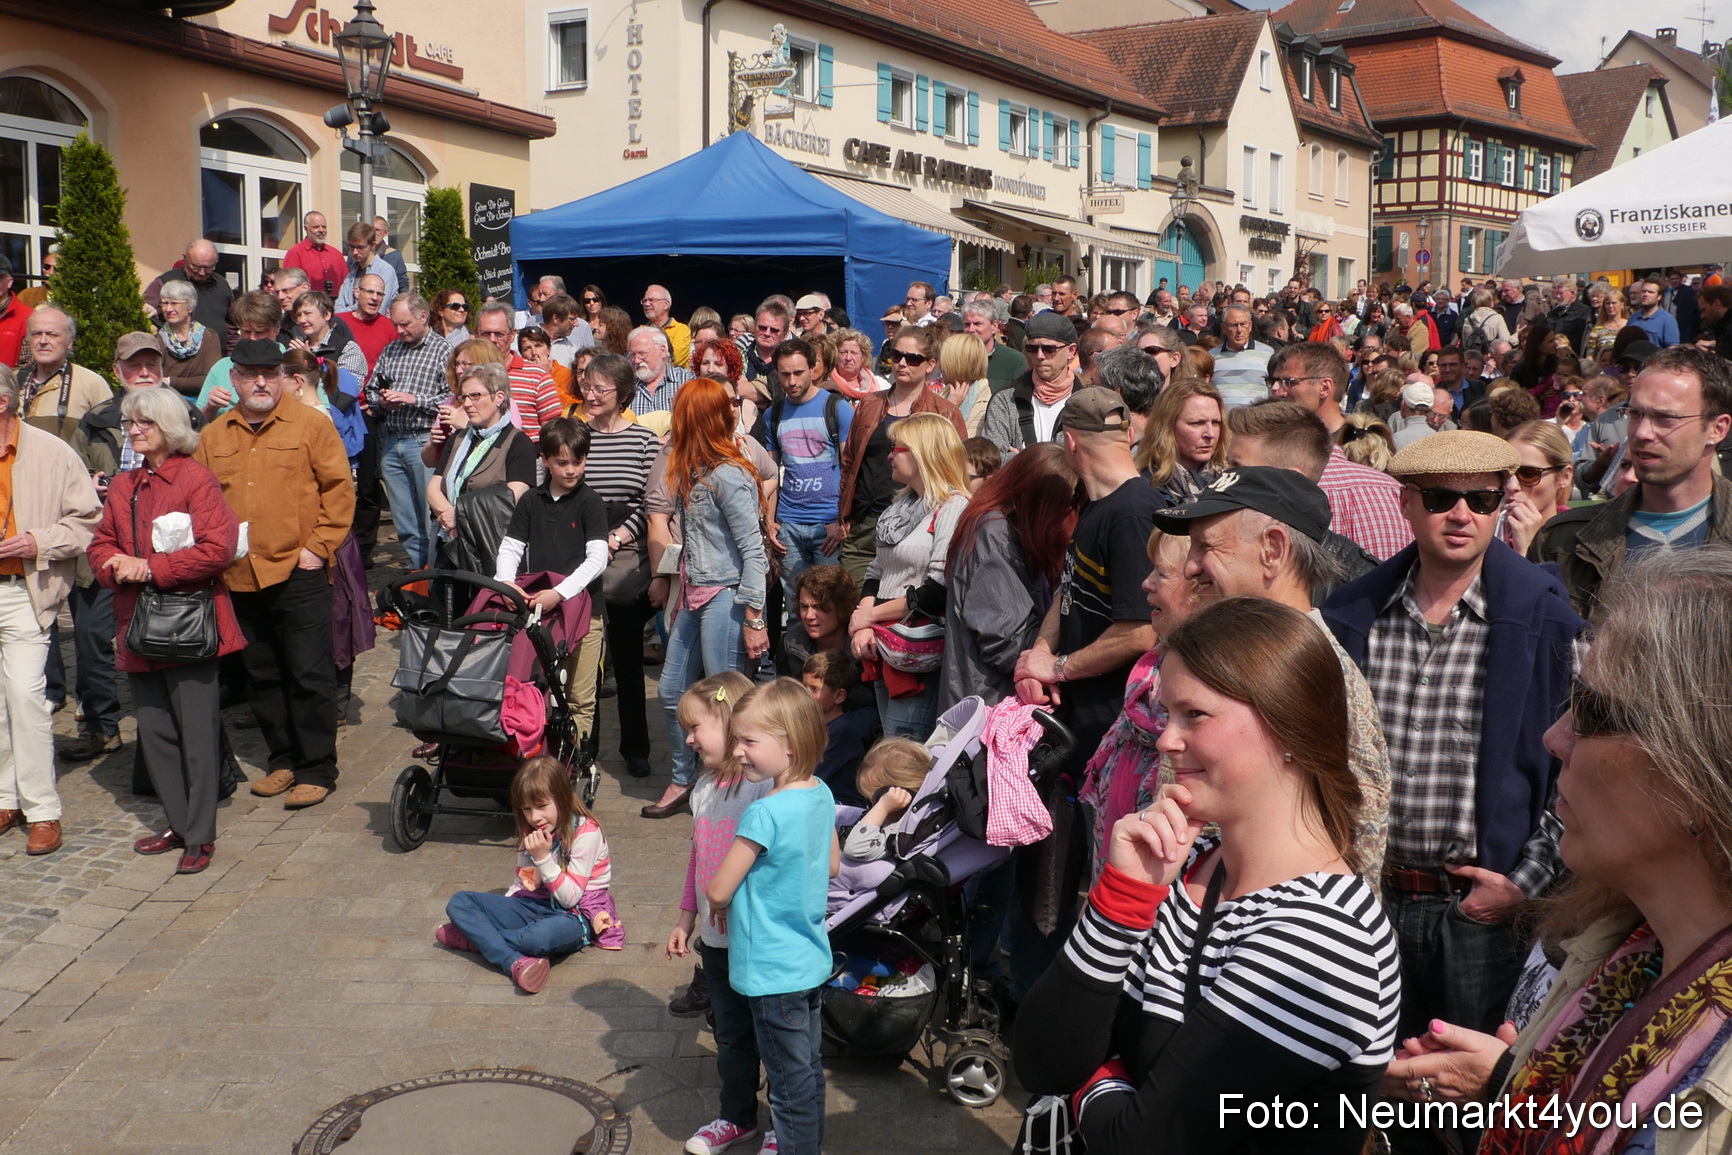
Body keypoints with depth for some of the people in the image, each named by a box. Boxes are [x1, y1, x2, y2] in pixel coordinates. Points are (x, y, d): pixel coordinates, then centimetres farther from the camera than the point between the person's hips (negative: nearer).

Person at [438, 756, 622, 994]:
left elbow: (570, 897, -16)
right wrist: (500, 911, -3)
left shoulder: (586, 832, -14)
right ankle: (515, 962, -29)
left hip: (576, 915, -7)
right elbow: (520, 883, 14)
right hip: (536, 906, 7)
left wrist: (543, 858, -24)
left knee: (542, 934, -43)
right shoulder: (532, 832, 9)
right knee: (458, 902, -9)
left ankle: (478, 938, -14)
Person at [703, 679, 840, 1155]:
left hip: (773, 971, -8)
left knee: (791, 1084, 6)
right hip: (811, 960, 8)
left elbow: (719, 891, -19)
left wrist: (719, 904, 2)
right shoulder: (822, 795, -2)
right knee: (809, 1070, 21)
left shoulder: (765, 814, -26)